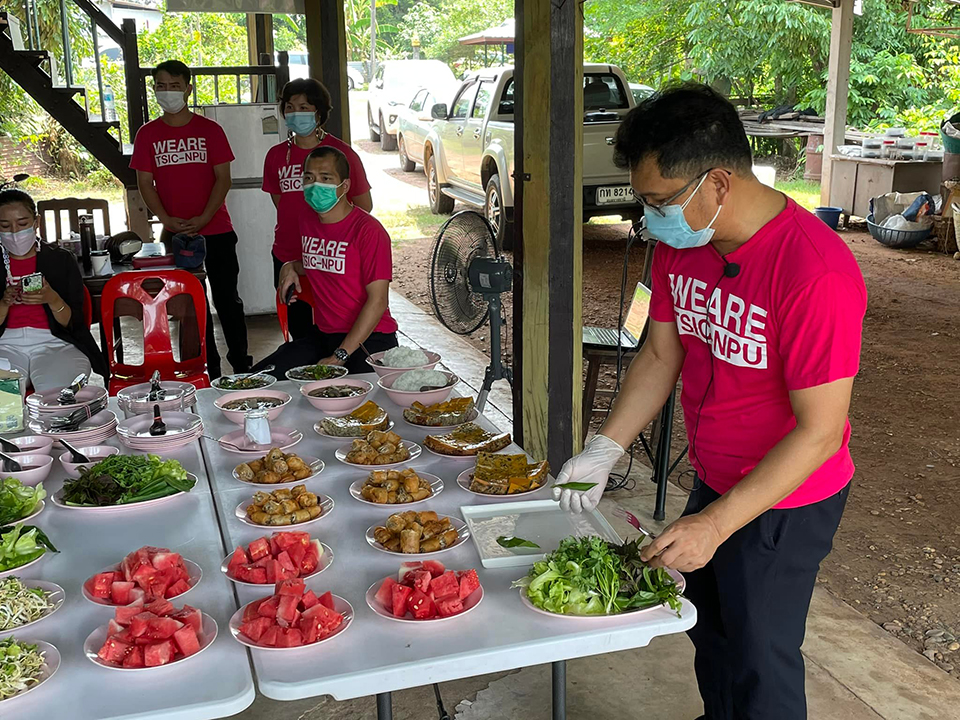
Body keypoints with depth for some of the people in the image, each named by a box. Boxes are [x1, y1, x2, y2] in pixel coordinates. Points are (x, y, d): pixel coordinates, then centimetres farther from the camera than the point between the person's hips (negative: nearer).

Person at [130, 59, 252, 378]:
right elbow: (145, 183, 3)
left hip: (216, 230, -2)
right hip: (174, 234, 2)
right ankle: (208, 369, 16)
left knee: (227, 300, 3)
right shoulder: (148, 134, 6)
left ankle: (241, 365, 12)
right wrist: (167, 220, -11)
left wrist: (203, 219, -13)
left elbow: (223, 178, -3)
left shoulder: (210, 130, 2)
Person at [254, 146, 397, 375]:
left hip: (369, 337, -7)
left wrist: (340, 356, -21)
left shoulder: (368, 230, -14)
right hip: (322, 334, 7)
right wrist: (292, 268, 9)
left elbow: (378, 301, -18)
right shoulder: (307, 220, 10)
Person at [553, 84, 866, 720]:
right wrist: (603, 451, -7)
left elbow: (819, 432, -28)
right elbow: (660, 355, 3)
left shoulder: (815, 273, -31)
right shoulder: (680, 243, -7)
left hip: (782, 503, -7)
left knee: (759, 658, 8)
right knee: (710, 626, 26)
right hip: (712, 480, 8)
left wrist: (715, 525, -29)